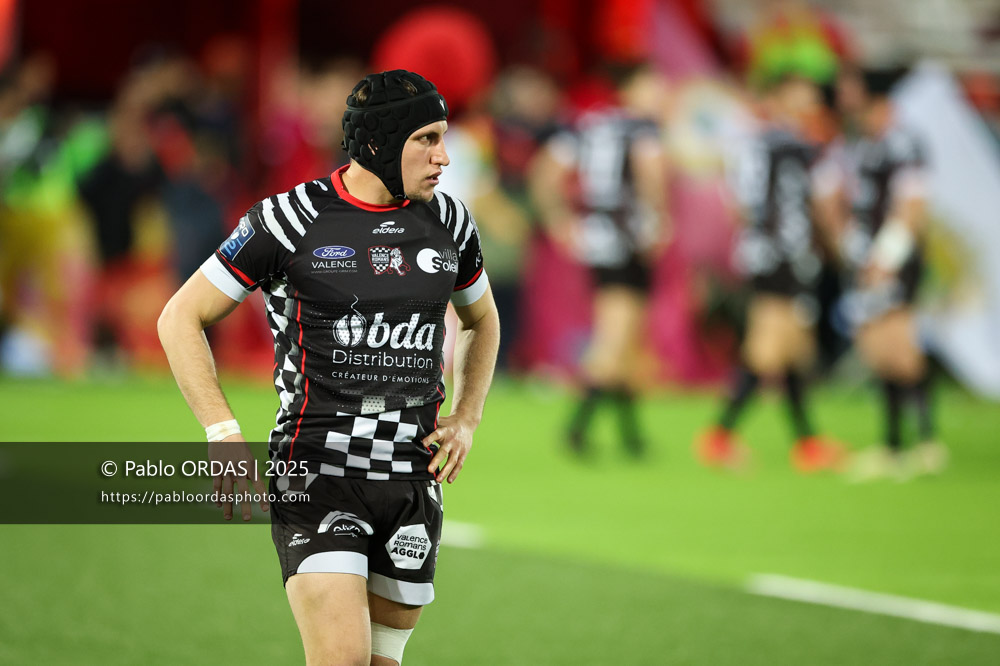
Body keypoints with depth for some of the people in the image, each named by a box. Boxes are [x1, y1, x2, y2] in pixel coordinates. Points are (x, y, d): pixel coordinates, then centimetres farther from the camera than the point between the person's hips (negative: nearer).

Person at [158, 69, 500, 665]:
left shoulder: (448, 222, 8)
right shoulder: (292, 220, -6)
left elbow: (482, 321, 28)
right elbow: (181, 319, 0)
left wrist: (466, 421, 10)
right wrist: (224, 436, -11)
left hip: (411, 480, 5)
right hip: (317, 474, -5)